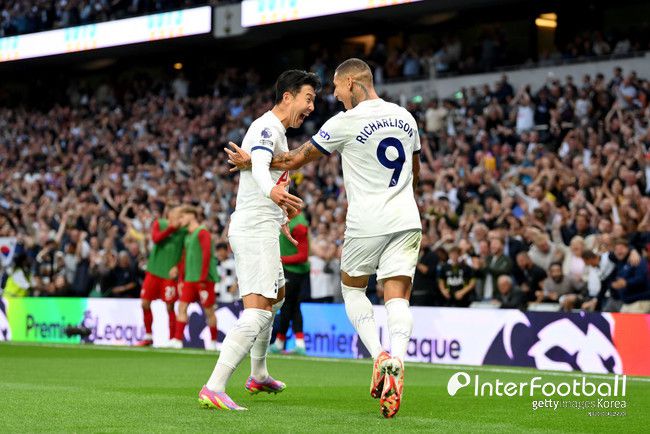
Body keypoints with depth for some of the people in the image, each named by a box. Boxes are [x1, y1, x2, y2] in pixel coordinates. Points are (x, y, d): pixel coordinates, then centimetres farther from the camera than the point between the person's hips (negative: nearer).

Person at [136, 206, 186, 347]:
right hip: (154, 270, 3)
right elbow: (156, 238, -13)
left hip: (170, 273, -3)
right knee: (145, 303, 3)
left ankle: (172, 339, 3)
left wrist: (178, 267, -15)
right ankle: (148, 337, 18)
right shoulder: (159, 223, 5)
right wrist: (171, 228, -20)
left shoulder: (184, 230, 0)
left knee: (170, 306, -5)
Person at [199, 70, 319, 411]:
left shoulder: (275, 130, 18)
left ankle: (258, 376, 42)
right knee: (258, 312, -19)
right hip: (255, 230, -11)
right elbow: (259, 168, -35)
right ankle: (213, 389, -27)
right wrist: (273, 192, -57)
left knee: (276, 296, 28)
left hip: (258, 228, 11)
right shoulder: (267, 128, -14)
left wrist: (280, 219, 45)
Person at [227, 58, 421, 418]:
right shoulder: (405, 118, 10)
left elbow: (295, 160, 1)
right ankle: (395, 361, -25)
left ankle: (379, 356, -3)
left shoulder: (346, 122, -8)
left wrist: (249, 162, 14)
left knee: (352, 289, 16)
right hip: (406, 220, 4)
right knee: (397, 298, 0)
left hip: (366, 223, -4)